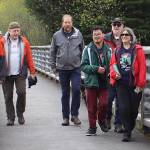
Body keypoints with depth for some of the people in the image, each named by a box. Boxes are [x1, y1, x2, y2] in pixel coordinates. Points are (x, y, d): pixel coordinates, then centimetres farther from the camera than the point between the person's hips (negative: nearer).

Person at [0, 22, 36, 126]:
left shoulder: (24, 42, 5)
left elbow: (29, 58, 5)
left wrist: (32, 72, 1)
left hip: (20, 73, 0)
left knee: (21, 92, -12)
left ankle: (20, 114, 10)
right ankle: (10, 118, 14)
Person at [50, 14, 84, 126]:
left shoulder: (78, 34, 2)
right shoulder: (57, 36, 1)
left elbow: (83, 50, 10)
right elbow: (53, 52, 8)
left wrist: (83, 63, 6)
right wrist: (53, 66, 6)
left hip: (76, 68, -1)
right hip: (62, 68, 1)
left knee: (76, 90, -12)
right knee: (65, 93, 8)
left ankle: (75, 114, 3)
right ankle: (65, 117, 17)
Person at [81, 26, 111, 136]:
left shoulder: (108, 50, 3)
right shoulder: (88, 50, -3)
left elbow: (111, 65, 15)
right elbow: (83, 66, -6)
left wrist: (109, 72, -3)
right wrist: (96, 69, -17)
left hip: (104, 82, 1)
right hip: (91, 82, -1)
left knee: (104, 103, -8)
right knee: (91, 107, 4)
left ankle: (102, 120, 22)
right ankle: (92, 128, 18)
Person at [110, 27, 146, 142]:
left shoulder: (137, 49, -2)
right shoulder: (117, 51, 10)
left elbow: (142, 68, -5)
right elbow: (112, 64, 15)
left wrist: (140, 84, -10)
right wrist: (114, 74, -7)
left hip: (134, 84, -2)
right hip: (121, 84, 2)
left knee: (133, 109, 6)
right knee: (124, 108, -6)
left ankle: (129, 130, 24)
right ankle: (127, 132, 2)